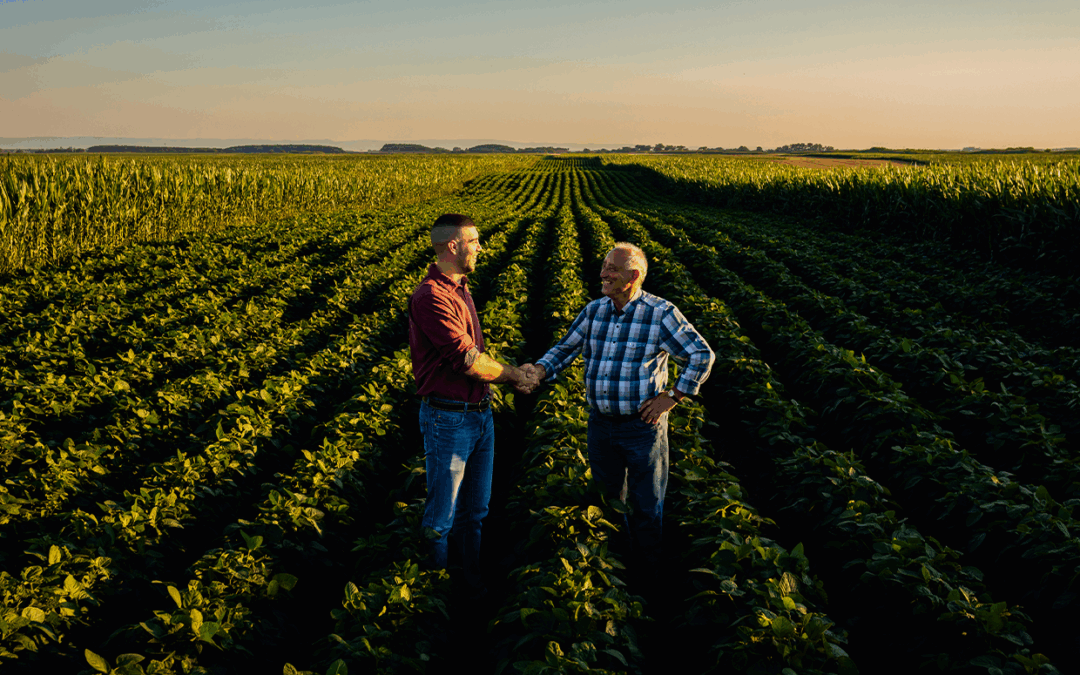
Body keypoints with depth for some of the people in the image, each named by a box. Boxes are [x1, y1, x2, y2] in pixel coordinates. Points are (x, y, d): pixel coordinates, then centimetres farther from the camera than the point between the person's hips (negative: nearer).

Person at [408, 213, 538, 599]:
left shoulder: (460, 290, 12)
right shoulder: (430, 297, -19)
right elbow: (467, 360, -22)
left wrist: (511, 376, 5)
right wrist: (511, 374, -8)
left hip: (480, 414, 9)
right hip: (448, 419, -9)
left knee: (475, 510, 18)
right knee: (442, 515, 4)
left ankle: (473, 586, 32)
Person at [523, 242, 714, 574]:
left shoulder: (661, 313, -11)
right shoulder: (594, 311, 3)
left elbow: (703, 356, -9)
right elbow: (565, 349, 9)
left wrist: (672, 397, -12)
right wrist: (539, 370, -11)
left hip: (643, 426, -5)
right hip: (600, 424, 5)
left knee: (646, 508, 6)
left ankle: (647, 578, 23)